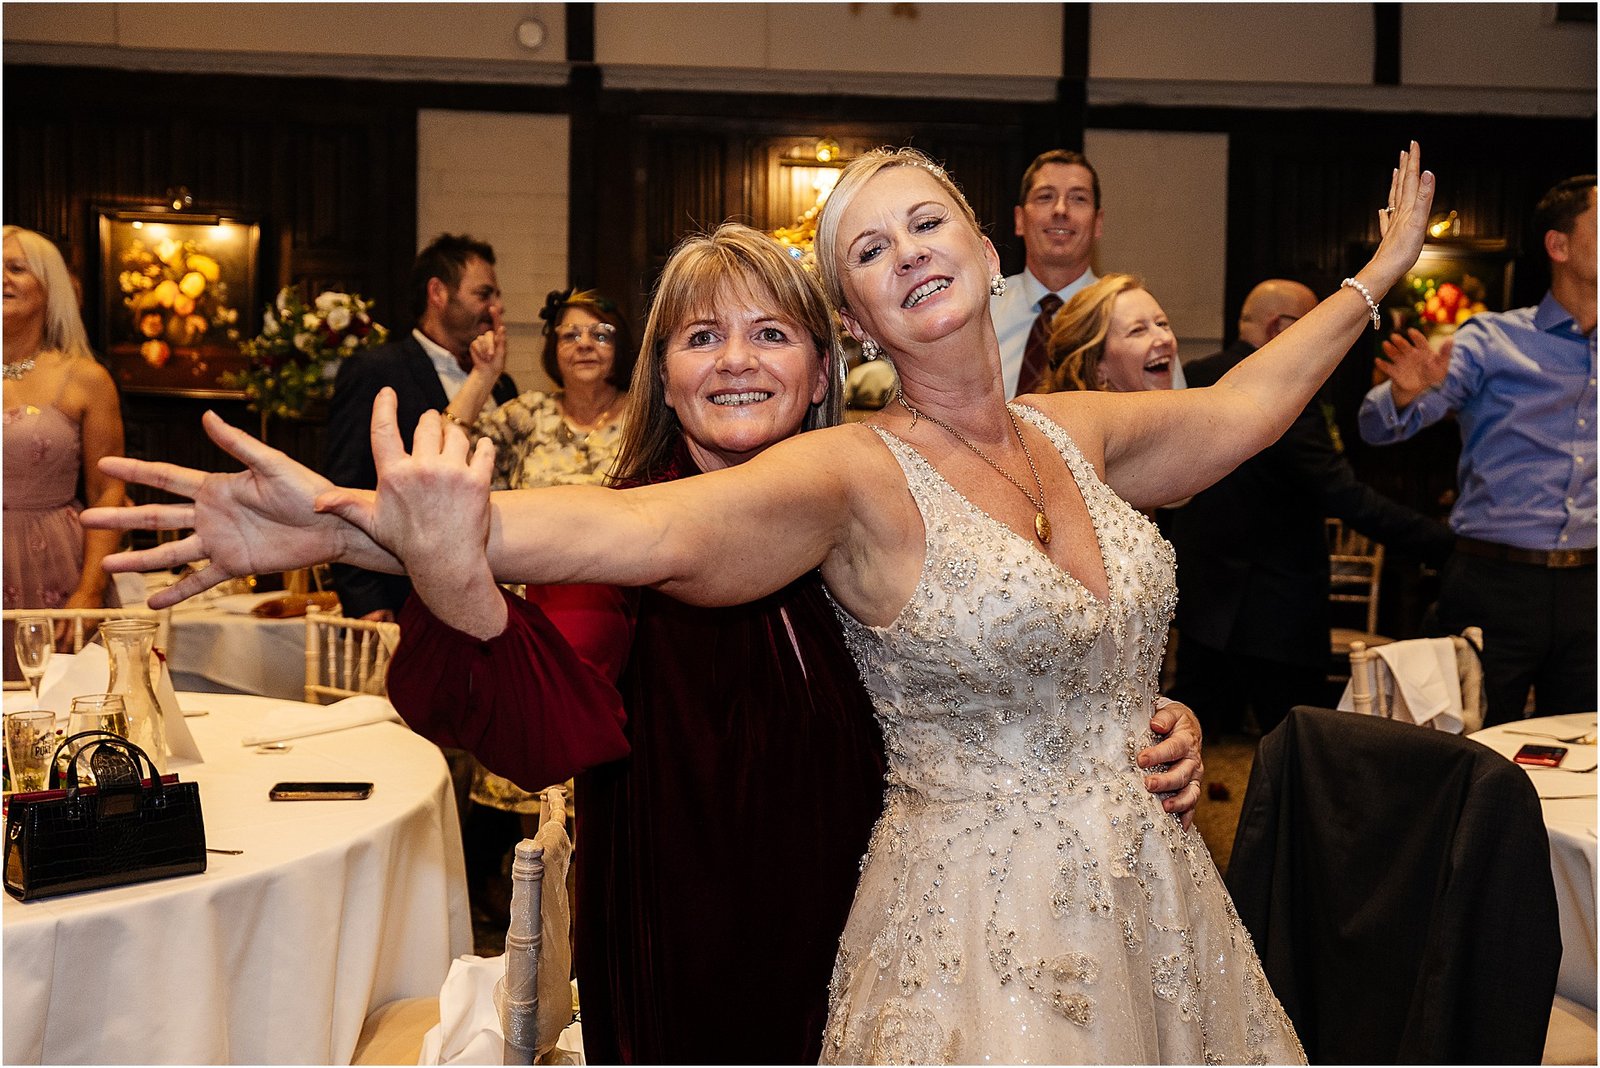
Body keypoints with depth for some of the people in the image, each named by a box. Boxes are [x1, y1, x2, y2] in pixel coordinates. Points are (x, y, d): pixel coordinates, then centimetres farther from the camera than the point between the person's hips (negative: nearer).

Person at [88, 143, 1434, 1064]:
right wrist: (362, 524, -47)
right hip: (981, 924, -6)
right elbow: (650, 525, -33)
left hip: (1152, 899, 6)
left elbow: (1238, 407, 21)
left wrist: (1375, 277, 32)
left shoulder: (1070, 432, 3)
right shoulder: (856, 476, -16)